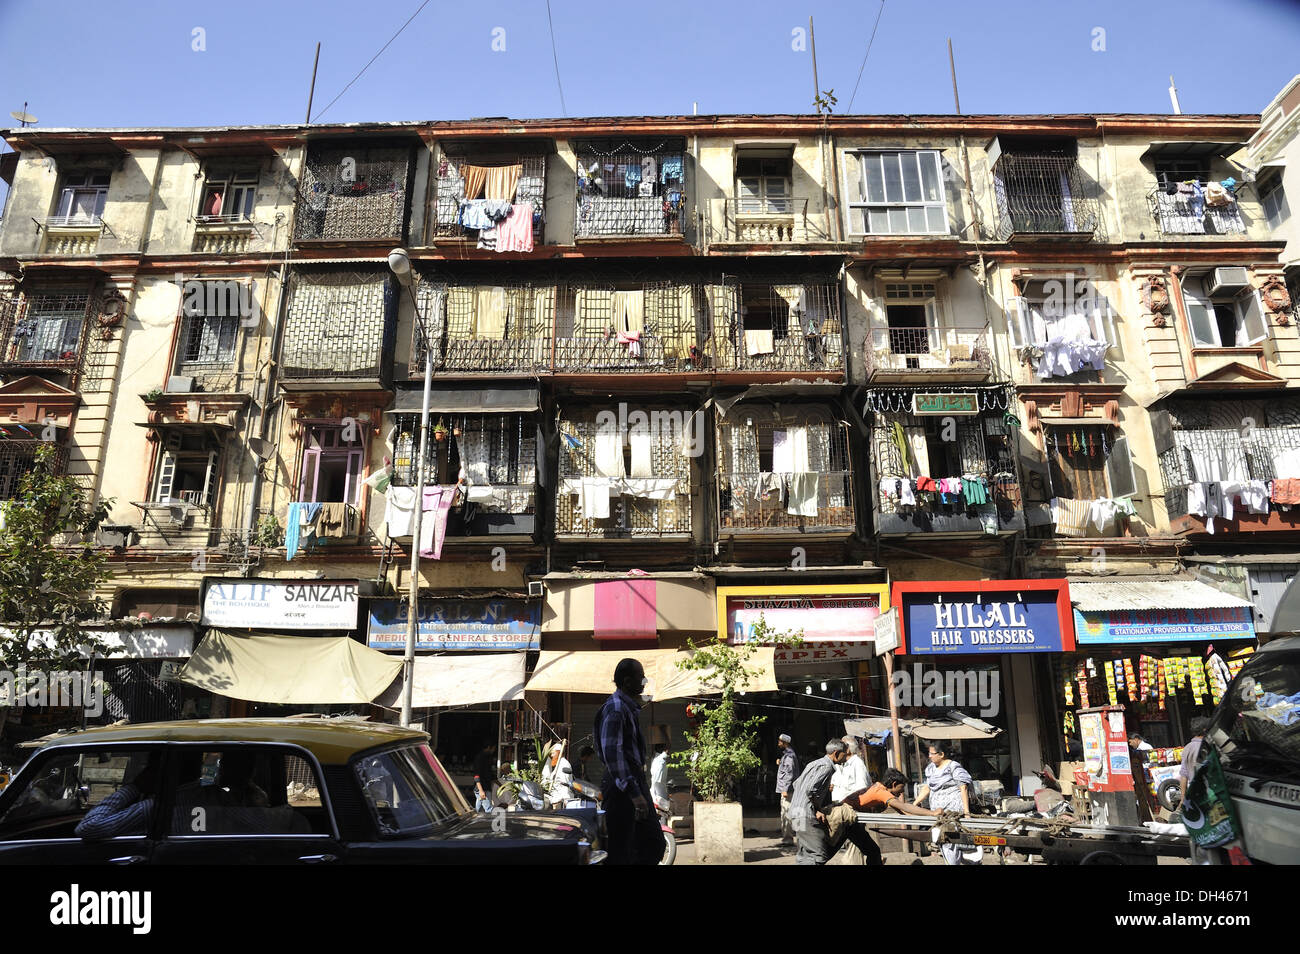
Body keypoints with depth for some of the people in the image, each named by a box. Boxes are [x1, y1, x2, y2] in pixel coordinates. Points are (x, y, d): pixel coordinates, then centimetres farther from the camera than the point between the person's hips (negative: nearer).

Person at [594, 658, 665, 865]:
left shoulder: (630, 708, 15)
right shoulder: (614, 709, -18)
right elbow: (612, 754, -26)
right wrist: (634, 793, -28)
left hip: (636, 782, 10)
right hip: (621, 787, -10)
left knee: (654, 844, 12)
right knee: (620, 854, -4)